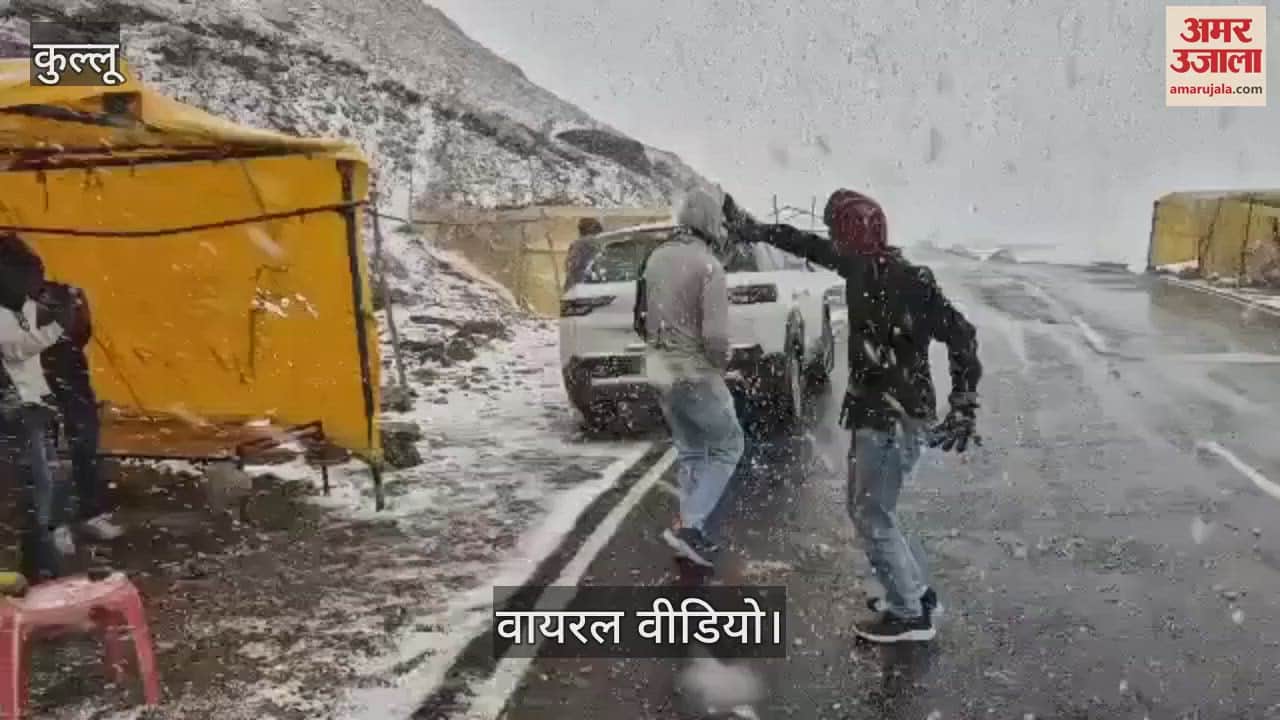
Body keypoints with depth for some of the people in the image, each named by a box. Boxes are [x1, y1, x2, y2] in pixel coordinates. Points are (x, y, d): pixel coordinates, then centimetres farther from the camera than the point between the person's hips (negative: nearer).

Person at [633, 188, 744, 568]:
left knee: (689, 452, 18)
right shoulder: (708, 265, -18)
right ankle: (690, 526, -1)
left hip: (661, 370, 7)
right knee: (727, 446, 7)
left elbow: (642, 317, 13)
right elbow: (715, 335, -22)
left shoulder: (656, 257, 5)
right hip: (696, 373, -7)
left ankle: (694, 530, 23)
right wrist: (722, 362, -3)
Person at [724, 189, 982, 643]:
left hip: (897, 419, -9)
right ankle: (917, 593, 31)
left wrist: (963, 408, -24)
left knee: (873, 517, -2)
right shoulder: (862, 267, 3)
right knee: (865, 509, 18)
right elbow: (812, 247, 19)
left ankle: (910, 615, 13)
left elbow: (960, 335, -21)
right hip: (873, 412, 9)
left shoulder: (909, 281, -21)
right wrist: (754, 230, 24)